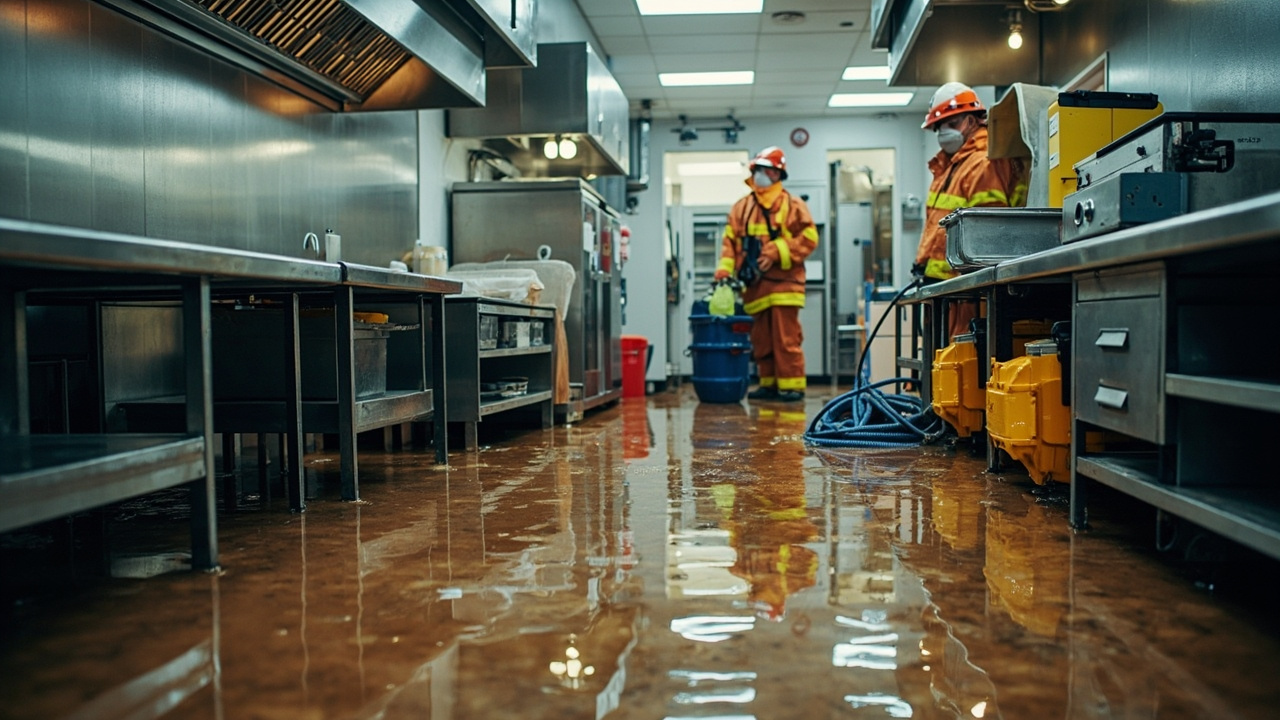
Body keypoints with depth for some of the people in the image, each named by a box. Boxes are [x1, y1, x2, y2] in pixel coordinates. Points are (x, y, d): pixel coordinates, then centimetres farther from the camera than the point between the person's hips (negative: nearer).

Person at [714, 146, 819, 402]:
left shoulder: (793, 205, 2)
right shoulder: (741, 208, 14)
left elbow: (809, 237, -5)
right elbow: (730, 240, 10)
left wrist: (777, 251, -13)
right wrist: (725, 267, -5)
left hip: (783, 282, -5)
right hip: (755, 285, 5)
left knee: (786, 338, -8)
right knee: (761, 340, 9)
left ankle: (792, 385, -2)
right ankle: (769, 384, 17)